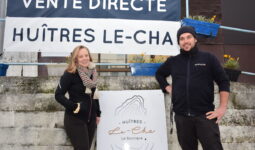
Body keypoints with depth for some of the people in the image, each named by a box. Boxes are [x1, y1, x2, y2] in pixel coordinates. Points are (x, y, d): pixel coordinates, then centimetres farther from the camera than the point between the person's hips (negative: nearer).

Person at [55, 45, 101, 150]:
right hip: (75, 119, -6)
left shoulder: (92, 73, 6)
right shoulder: (70, 74, -14)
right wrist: (74, 107, -24)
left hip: (90, 119, 7)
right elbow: (58, 95, -15)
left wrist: (97, 113, 15)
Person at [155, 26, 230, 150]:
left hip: (205, 115, -2)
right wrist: (167, 88, 11)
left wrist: (222, 108, -5)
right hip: (181, 116, 3)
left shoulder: (208, 58, 3)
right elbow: (159, 74, 28)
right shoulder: (173, 62, 10)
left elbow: (223, 82, 3)